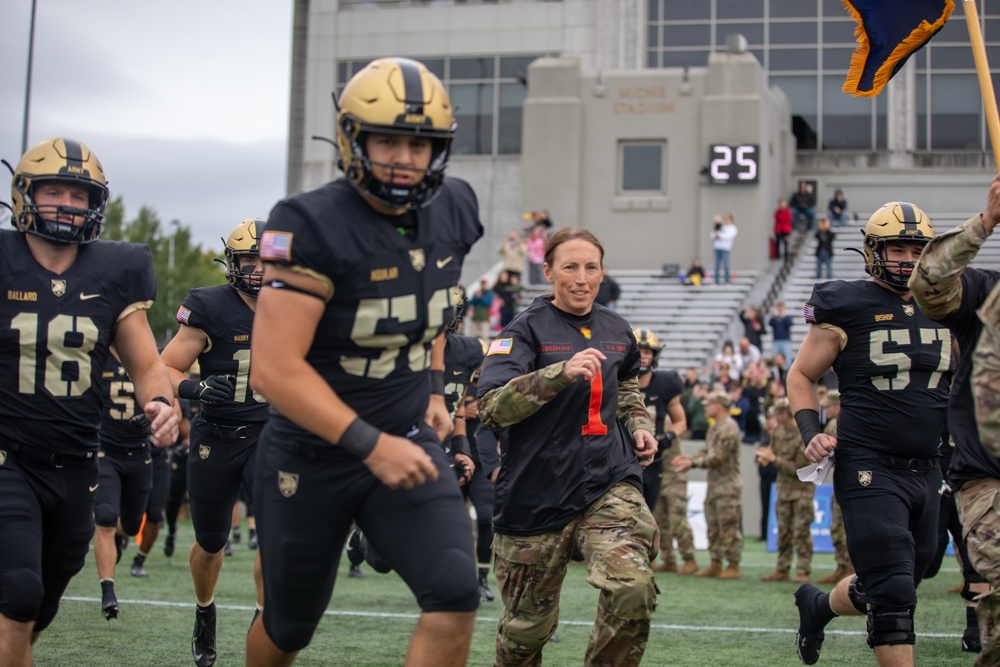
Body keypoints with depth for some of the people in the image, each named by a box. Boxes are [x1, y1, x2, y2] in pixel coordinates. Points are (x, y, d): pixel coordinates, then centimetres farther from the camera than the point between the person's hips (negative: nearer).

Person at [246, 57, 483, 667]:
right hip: (312, 455, -4)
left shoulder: (453, 211, -3)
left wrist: (434, 386, 10)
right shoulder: (314, 226, -23)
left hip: (409, 440, 4)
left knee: (455, 597, -16)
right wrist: (369, 445, -30)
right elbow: (275, 369, -27)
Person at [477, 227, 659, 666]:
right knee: (528, 624, 8)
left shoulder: (617, 330, 10)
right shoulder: (527, 329, -6)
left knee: (633, 589, -23)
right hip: (537, 493, -3)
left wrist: (639, 425, 13)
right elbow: (491, 407, -21)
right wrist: (562, 372, -31)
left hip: (609, 482, 3)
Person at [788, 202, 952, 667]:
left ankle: (816, 605, 44)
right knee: (893, 595, -10)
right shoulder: (847, 308, -6)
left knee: (888, 588, 16)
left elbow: (964, 381, 23)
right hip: (870, 470, -6)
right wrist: (811, 433, -12)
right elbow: (801, 375, 2)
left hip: (927, 470, 6)